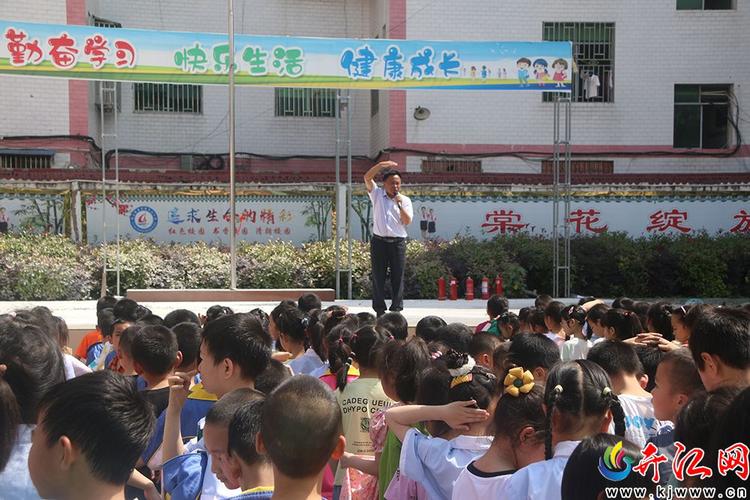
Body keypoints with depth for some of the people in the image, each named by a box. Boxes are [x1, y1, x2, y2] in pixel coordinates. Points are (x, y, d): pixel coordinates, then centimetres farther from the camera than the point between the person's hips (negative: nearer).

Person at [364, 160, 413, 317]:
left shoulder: (405, 200, 7)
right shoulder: (377, 194, 6)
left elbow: (407, 221, -3)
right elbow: (367, 177, -7)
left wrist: (399, 204, -12)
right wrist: (382, 165, -17)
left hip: (398, 242, 0)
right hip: (379, 241, 0)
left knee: (397, 277, 1)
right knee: (378, 277, 2)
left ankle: (397, 308, 6)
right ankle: (379, 309, 8)